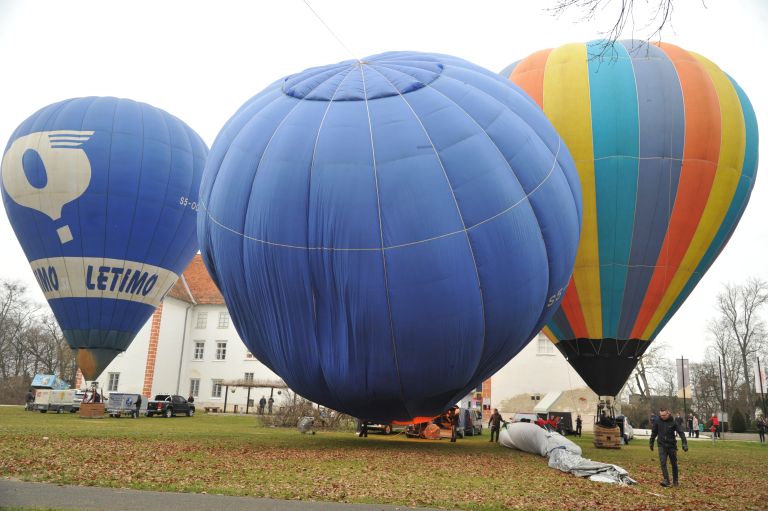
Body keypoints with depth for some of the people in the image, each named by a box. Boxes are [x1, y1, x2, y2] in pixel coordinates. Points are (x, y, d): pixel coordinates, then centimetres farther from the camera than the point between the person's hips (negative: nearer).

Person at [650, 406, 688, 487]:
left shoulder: (673, 422, -11)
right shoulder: (657, 421, -5)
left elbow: (681, 432, -14)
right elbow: (654, 432, 8)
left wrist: (684, 443, -25)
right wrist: (651, 442, 14)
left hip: (672, 445, -1)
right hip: (662, 446, 1)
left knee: (674, 464, 12)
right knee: (663, 463, -12)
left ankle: (675, 481, 28)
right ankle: (666, 480, -12)